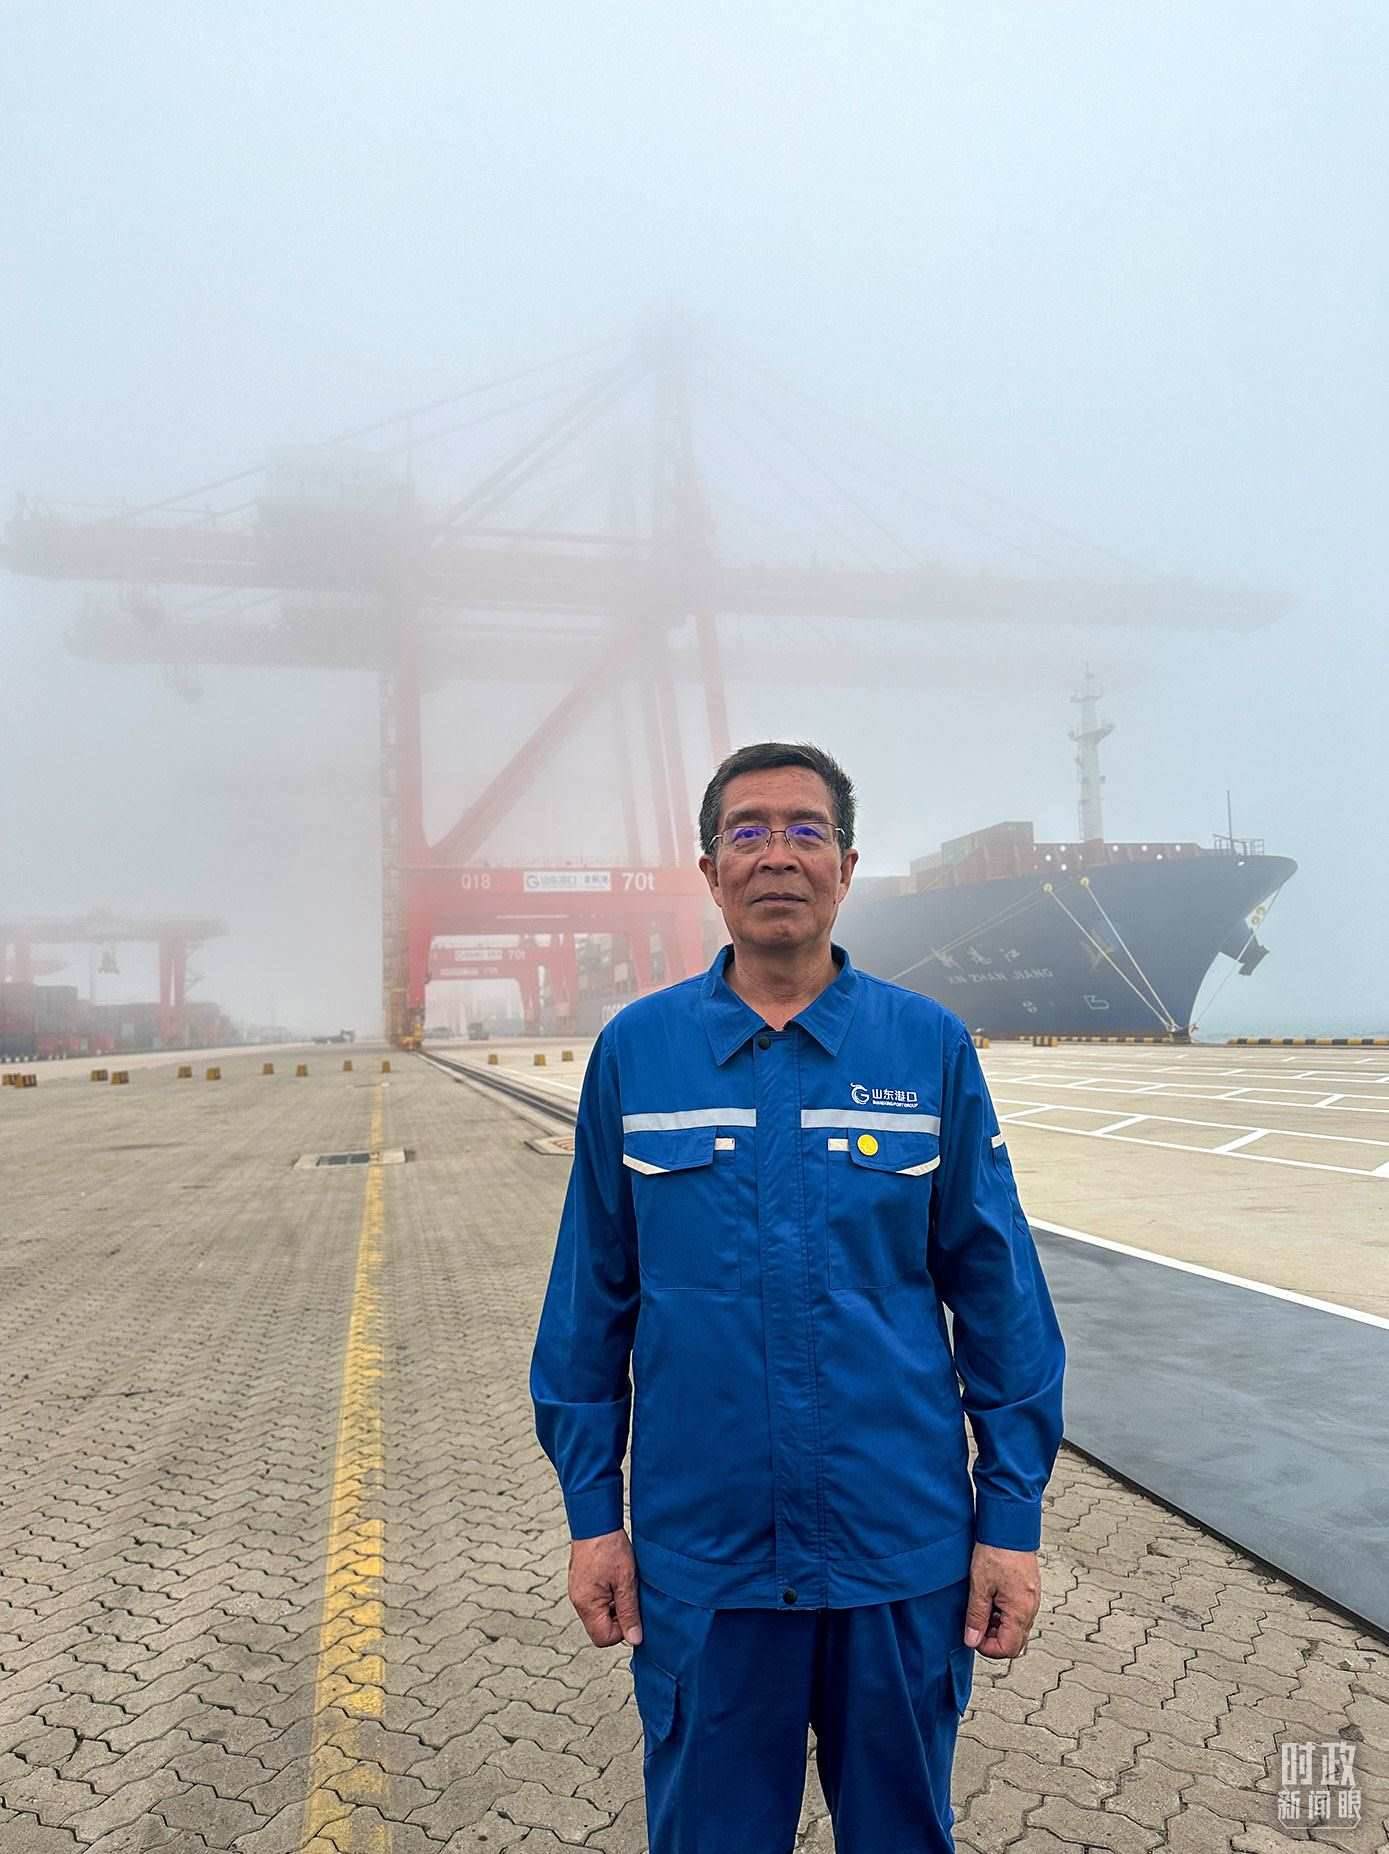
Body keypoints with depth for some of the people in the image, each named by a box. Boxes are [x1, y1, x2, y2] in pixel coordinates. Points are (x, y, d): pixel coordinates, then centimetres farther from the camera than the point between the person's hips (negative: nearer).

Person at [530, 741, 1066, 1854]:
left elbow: (998, 1295, -2)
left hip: (901, 1543, 1)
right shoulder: (635, 1050, -5)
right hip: (698, 1549, 0)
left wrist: (1013, 1517, -2)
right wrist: (592, 1512, 1)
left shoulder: (929, 1045, -6)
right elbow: (591, 1301, 0)